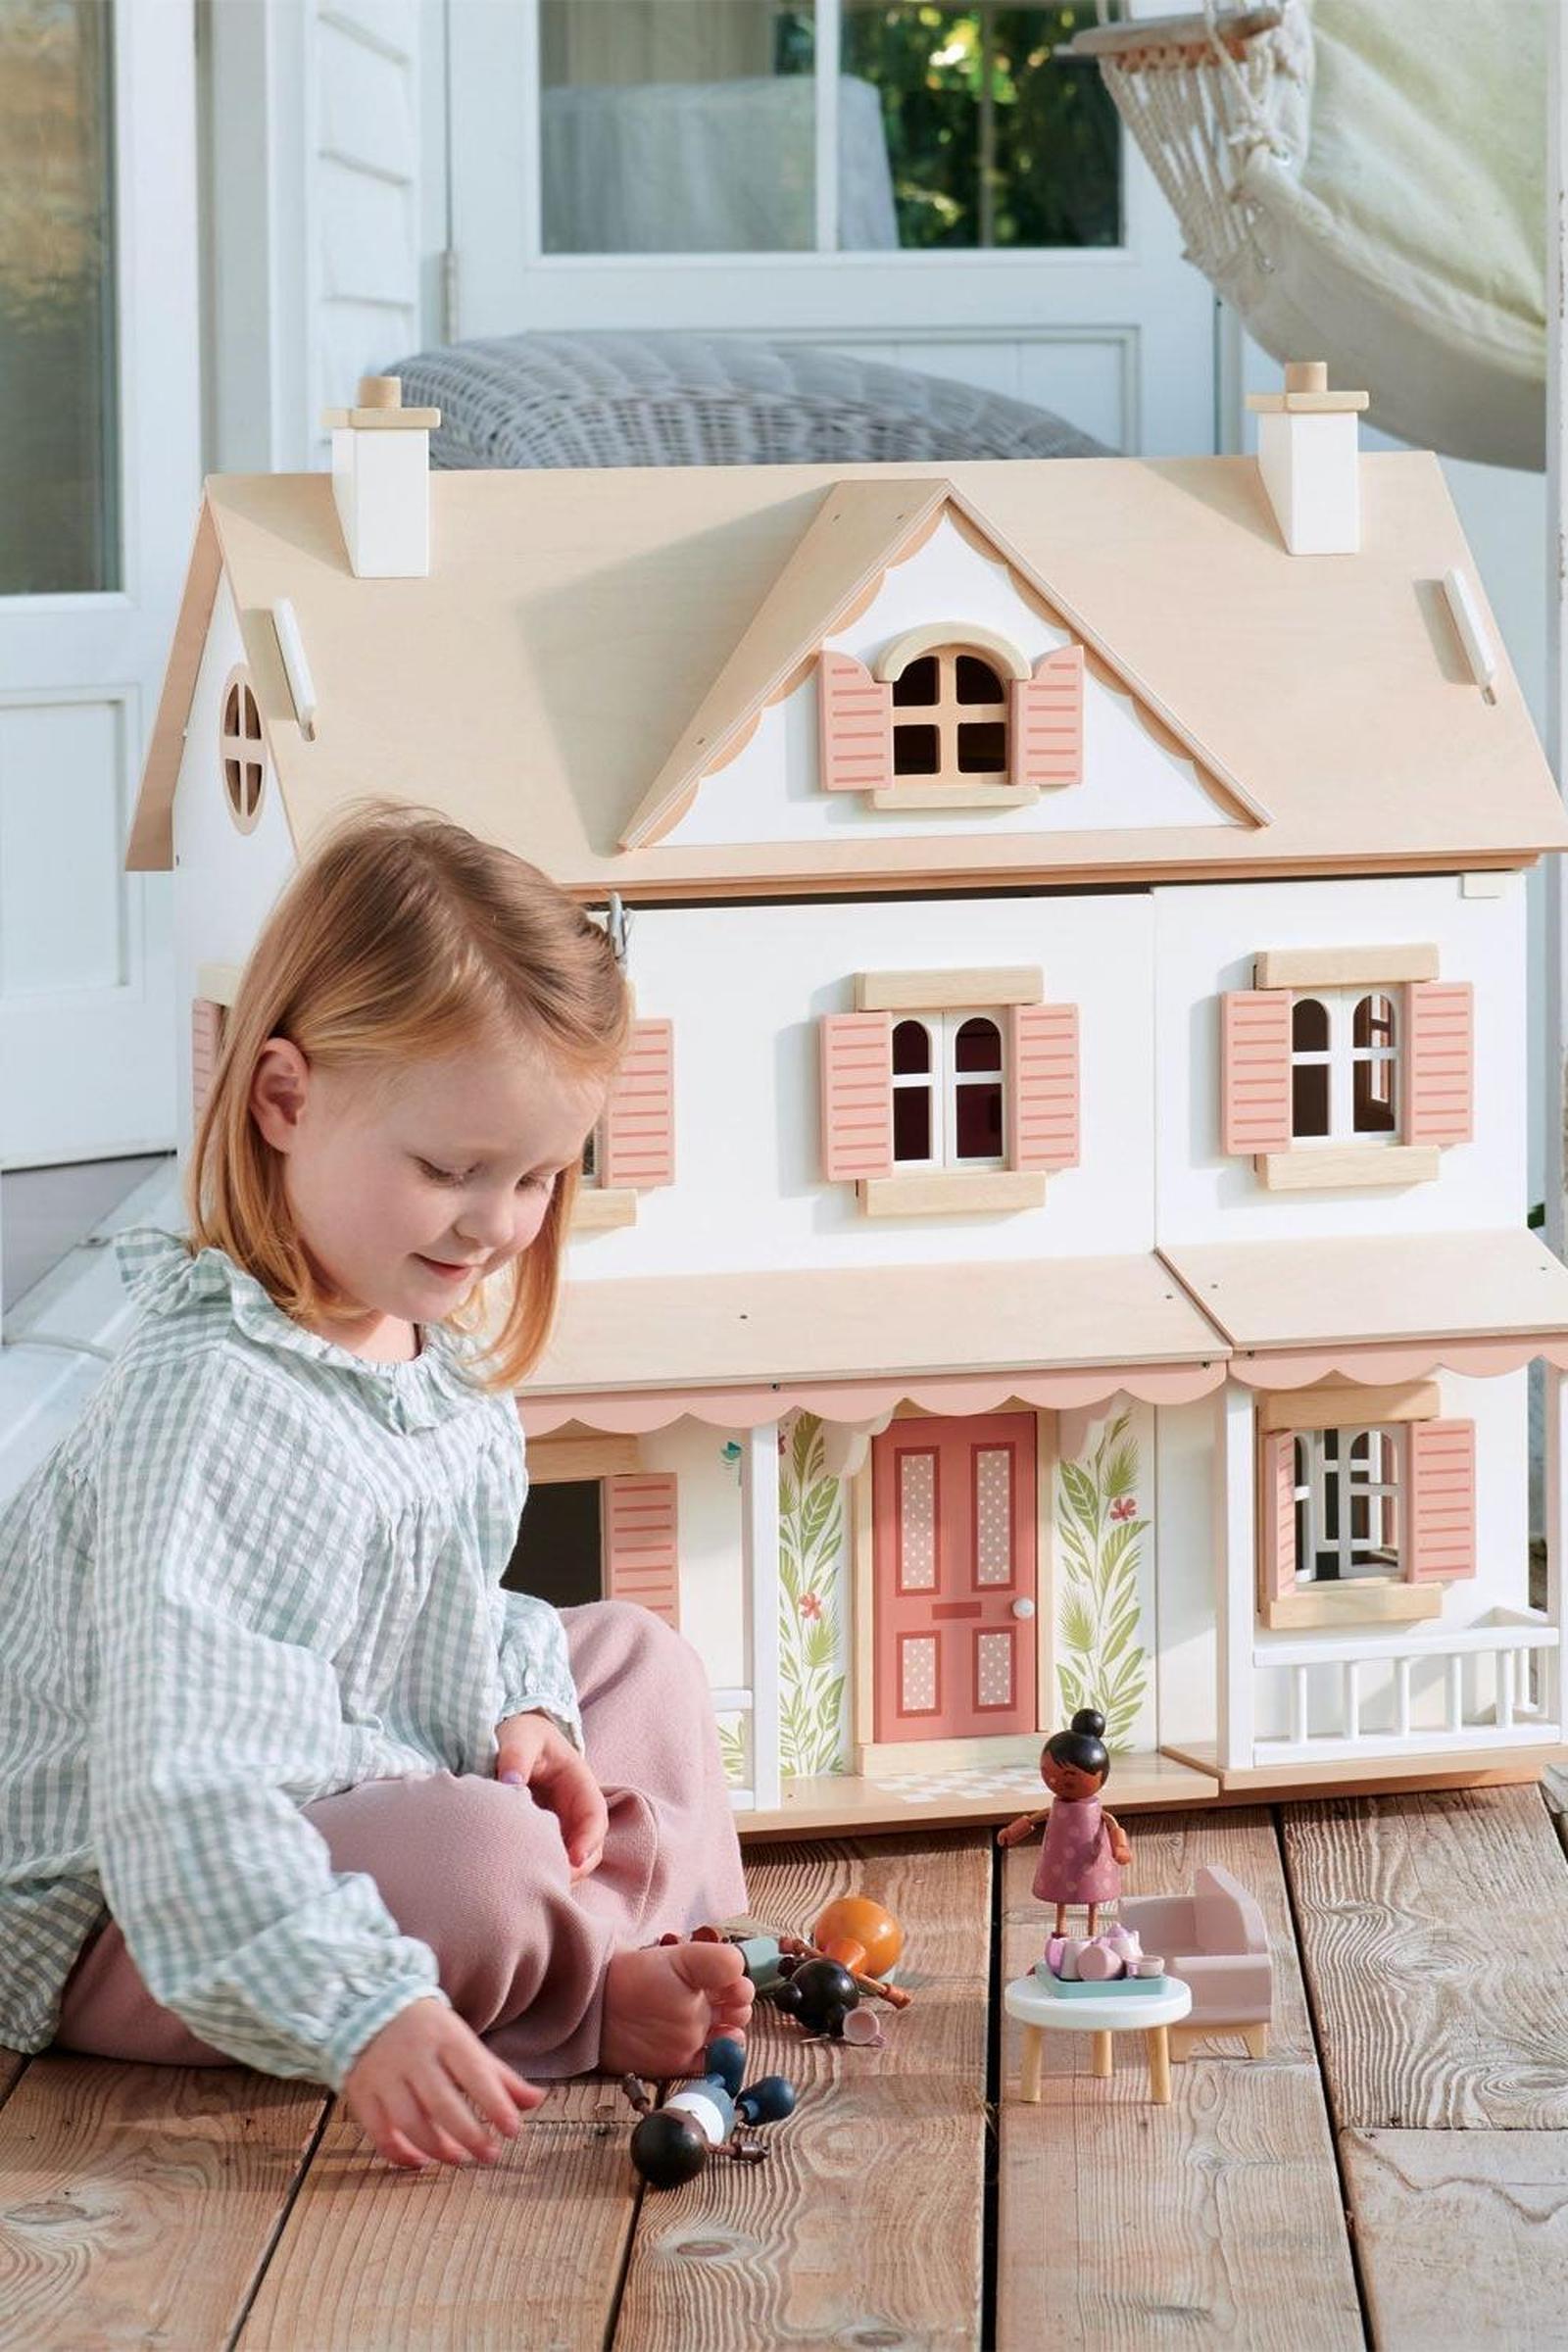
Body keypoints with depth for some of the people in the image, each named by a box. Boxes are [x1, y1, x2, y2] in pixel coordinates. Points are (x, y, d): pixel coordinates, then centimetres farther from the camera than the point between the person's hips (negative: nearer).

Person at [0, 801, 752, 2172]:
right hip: (119, 1931, -10)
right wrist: (366, 2017, -45)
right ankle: (594, 1997, -4)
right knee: (484, 1856, -34)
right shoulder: (213, 1408, -29)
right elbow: (180, 1795, -37)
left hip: (364, 1806, 11)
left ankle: (638, 1948, -5)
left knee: (637, 1656, 16)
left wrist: (519, 1704, -1)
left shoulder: (444, 1354, 2)